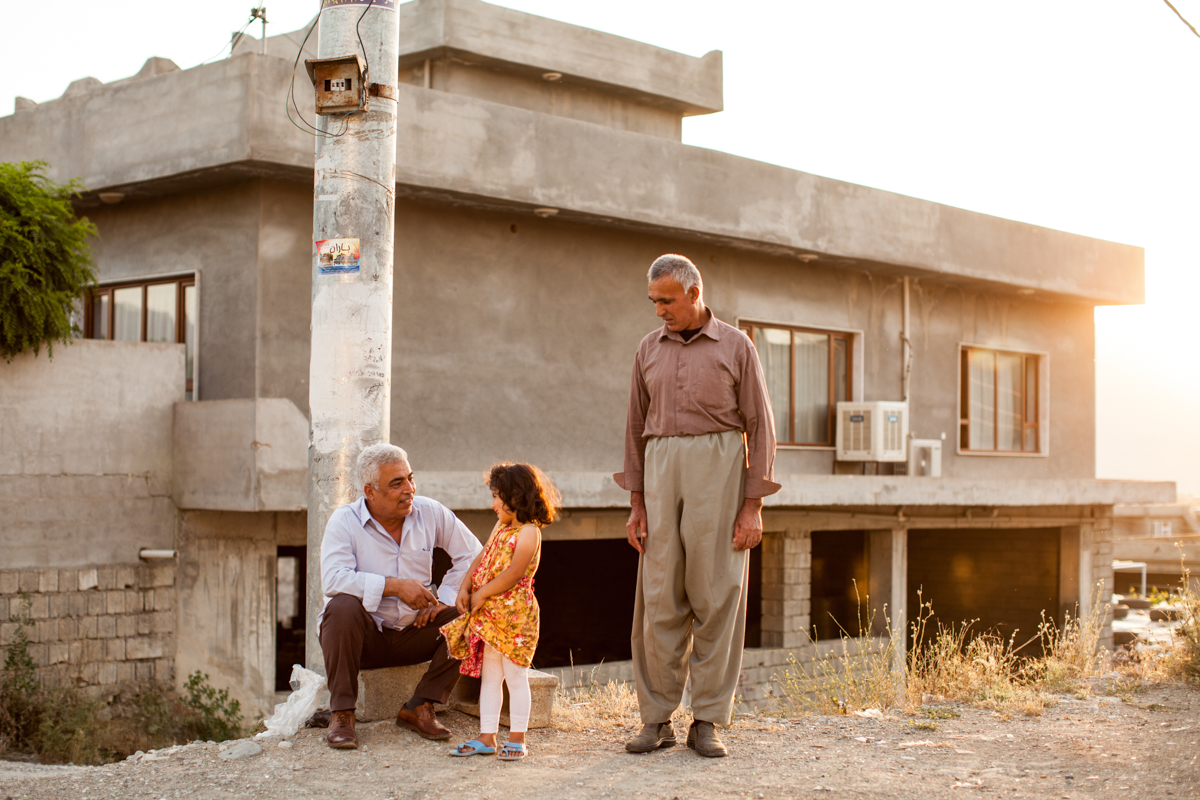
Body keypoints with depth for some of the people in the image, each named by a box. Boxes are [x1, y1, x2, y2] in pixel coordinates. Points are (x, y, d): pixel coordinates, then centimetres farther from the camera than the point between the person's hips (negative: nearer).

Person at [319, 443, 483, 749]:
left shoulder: (429, 512, 1)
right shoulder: (344, 521, -10)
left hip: (413, 632, 3)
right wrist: (395, 586, -29)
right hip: (365, 635, -3)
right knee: (343, 606, -35)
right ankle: (342, 713, -23)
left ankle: (419, 707, -11)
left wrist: (445, 598, -7)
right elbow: (333, 578, -26)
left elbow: (471, 554, 7)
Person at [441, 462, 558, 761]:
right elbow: (481, 559, 13)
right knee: (489, 675, 10)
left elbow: (514, 573, -20)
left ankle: (517, 739, 6)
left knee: (515, 675, -1)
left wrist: (482, 594, -15)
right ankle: (486, 737, 16)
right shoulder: (501, 527, 14)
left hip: (514, 613, -9)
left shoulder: (529, 531, -13)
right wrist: (465, 589, -1)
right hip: (487, 614, 9)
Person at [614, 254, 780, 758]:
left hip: (718, 467, -3)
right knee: (659, 598, 0)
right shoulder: (649, 350, 13)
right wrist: (636, 503, 8)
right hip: (661, 470, 3)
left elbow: (760, 426, 2)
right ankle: (656, 718, 7)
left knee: (715, 597, -2)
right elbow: (636, 426, 15)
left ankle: (707, 721, 5)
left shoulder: (735, 347, 4)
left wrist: (753, 505, -5)